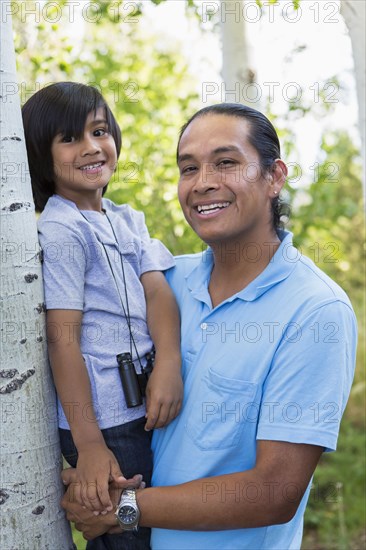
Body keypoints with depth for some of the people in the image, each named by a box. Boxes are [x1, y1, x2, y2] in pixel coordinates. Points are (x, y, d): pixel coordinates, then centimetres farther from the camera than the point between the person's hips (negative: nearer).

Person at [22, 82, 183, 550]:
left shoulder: (129, 220, 11)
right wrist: (88, 443, -19)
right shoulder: (60, 231, -13)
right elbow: (63, 340, -16)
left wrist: (169, 364, -20)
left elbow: (157, 289, -1)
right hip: (105, 418, -7)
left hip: (146, 405, 7)